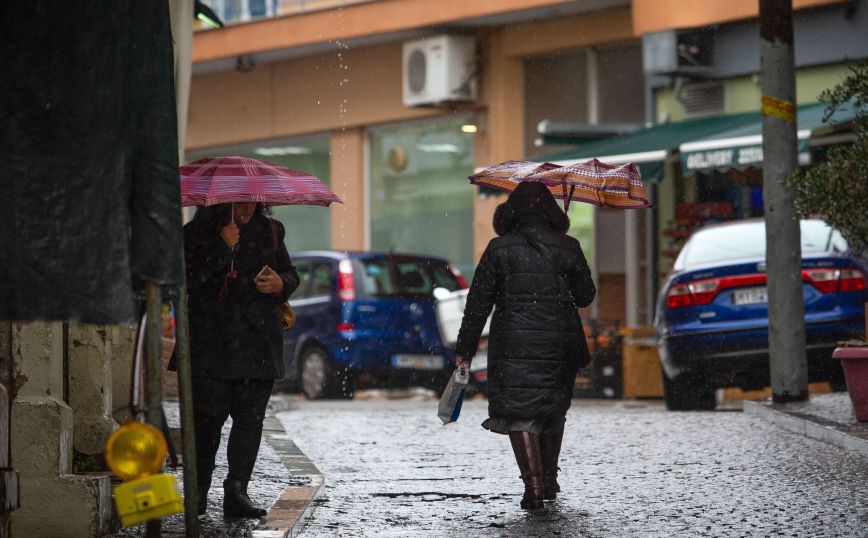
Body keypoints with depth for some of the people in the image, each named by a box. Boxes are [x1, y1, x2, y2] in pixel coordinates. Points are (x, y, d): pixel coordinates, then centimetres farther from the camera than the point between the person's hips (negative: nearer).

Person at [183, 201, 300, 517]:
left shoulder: (269, 231, 13)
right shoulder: (198, 231, 1)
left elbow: (291, 276, 22)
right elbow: (189, 281, -10)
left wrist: (280, 284, -2)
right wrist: (222, 248, -16)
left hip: (258, 341, 3)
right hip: (211, 344, -3)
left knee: (250, 417, -4)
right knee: (208, 416, -8)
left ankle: (237, 493, -2)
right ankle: (199, 489, 9)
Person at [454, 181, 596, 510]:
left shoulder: (499, 249, -2)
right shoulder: (568, 248, 1)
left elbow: (478, 304, 0)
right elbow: (585, 296, 10)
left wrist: (464, 350, 6)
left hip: (514, 345, -2)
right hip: (560, 345, 3)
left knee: (518, 412, -1)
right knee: (553, 410, 19)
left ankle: (534, 484, -16)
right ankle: (549, 481, 28)